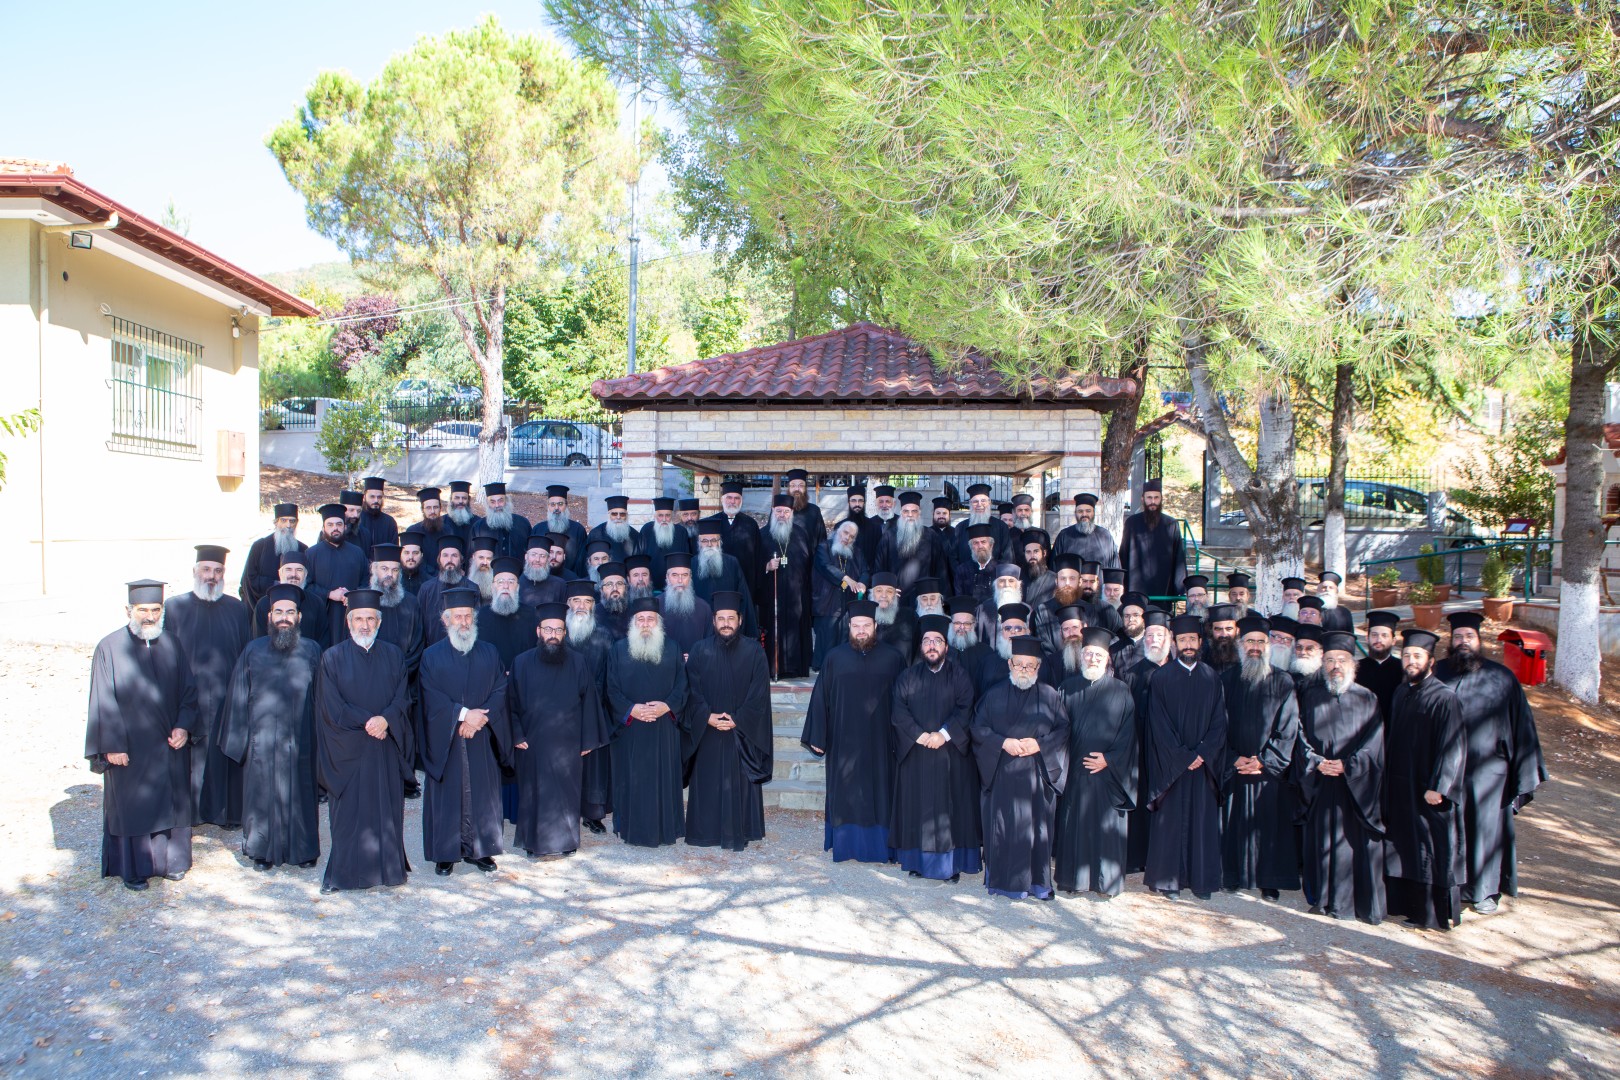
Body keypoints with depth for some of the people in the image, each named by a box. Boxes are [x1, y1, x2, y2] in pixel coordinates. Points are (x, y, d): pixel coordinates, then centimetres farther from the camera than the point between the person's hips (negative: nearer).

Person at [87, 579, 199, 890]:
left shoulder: (171, 645, 3)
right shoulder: (110, 648, -7)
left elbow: (188, 691, 5)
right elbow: (103, 702, -8)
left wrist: (184, 725, -9)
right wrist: (112, 744, -11)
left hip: (170, 745, 3)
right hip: (129, 748, -3)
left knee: (171, 804, 11)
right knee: (132, 806, 8)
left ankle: (171, 860, 25)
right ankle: (133, 868, 21)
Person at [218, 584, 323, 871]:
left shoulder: (312, 651, 3)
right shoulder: (253, 650, 4)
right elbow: (238, 697, 5)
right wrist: (239, 738, 1)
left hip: (300, 740, 0)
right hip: (262, 741, 0)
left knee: (300, 795, 7)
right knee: (262, 796, 6)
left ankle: (303, 849, 20)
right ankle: (263, 850, 21)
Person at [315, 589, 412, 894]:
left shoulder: (393, 656, 9)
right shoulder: (332, 657, 2)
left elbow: (403, 699, 2)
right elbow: (332, 707, -5)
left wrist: (386, 719, -17)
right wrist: (368, 723, -13)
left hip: (386, 749, 2)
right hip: (347, 751, -2)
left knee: (387, 809, 5)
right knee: (348, 812, 0)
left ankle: (389, 867, 14)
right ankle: (342, 872, 9)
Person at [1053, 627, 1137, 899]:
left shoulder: (1121, 691, 4)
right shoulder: (1068, 688, 7)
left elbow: (1127, 733, 0)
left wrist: (1109, 759, -9)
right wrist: (1065, 760, -6)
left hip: (1107, 771, -1)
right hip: (1073, 770, 1)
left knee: (1106, 826, 2)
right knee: (1073, 825, 3)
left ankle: (1105, 881, 13)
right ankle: (1072, 879, 12)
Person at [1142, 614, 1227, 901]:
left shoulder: (1212, 678, 7)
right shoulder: (1161, 678, -1)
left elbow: (1219, 722, 4)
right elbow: (1159, 725, -6)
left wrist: (1202, 754, -9)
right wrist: (1181, 758, -11)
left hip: (1204, 764, 3)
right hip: (1170, 765, -2)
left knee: (1203, 822, 5)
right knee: (1170, 822, 1)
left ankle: (1201, 880, 14)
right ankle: (1168, 880, 9)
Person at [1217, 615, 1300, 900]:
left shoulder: (1282, 683, 4)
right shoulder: (1225, 678, 4)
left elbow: (1287, 730, -1)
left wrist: (1264, 761, -10)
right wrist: (1234, 759, -10)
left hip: (1270, 769, 0)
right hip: (1232, 767, 1)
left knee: (1270, 824, 1)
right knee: (1233, 823, 3)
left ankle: (1269, 881, 11)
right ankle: (1234, 875, 16)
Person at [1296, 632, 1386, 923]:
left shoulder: (1367, 699, 5)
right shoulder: (1310, 697, 9)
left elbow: (1373, 743, -2)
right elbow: (1301, 737, 5)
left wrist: (1347, 764, -14)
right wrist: (1316, 762, -11)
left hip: (1357, 785, -1)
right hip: (1318, 784, 1)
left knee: (1358, 843, -2)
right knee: (1320, 841, 3)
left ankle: (1364, 904, 7)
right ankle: (1322, 899, 13)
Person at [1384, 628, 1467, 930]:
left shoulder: (1444, 697, -14)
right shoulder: (1401, 692, 9)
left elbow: (1453, 746, -17)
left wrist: (1437, 787, -20)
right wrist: (1389, 778, 12)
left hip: (1429, 791, -7)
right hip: (1401, 788, 7)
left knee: (1434, 851, 2)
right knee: (1405, 847, 14)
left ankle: (1437, 915, 12)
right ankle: (1409, 903, 26)